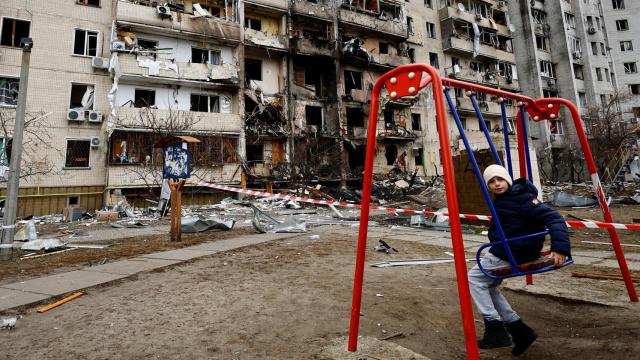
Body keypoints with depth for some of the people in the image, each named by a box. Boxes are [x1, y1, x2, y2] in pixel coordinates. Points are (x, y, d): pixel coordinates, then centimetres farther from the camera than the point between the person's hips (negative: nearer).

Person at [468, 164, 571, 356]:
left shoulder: (522, 198, -19)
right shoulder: (502, 199, 9)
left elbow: (553, 217, -25)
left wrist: (560, 247, -36)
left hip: (513, 254, -10)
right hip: (504, 251, 10)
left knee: (474, 278, -6)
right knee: (488, 285, 14)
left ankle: (495, 330, -2)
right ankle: (518, 328, 19)